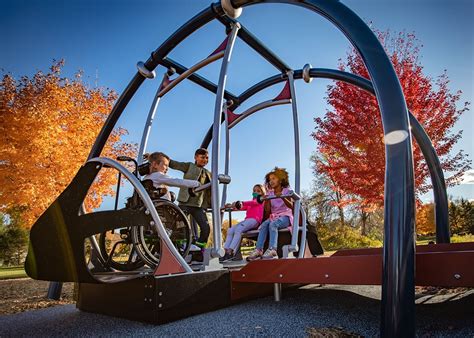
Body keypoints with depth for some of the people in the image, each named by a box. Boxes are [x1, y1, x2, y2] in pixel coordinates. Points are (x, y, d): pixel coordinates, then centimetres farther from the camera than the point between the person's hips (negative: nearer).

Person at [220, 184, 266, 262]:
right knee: (230, 230, -13)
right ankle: (226, 251, -22)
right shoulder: (250, 203, 33)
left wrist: (242, 203, -21)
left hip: (254, 220, -7)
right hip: (247, 219, 7)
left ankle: (231, 252, -32)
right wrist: (232, 206, 6)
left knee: (238, 229, -29)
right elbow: (242, 207, 21)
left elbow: (253, 202, -8)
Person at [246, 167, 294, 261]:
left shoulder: (286, 191, 3)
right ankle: (258, 250, -37)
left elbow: (291, 206, -13)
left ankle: (272, 250, -46)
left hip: (285, 216, -4)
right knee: (264, 225, -28)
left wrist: (282, 197, -28)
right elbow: (267, 211, 7)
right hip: (274, 216, 4)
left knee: (273, 224, -35)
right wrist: (266, 200, -9)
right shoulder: (270, 193, 13)